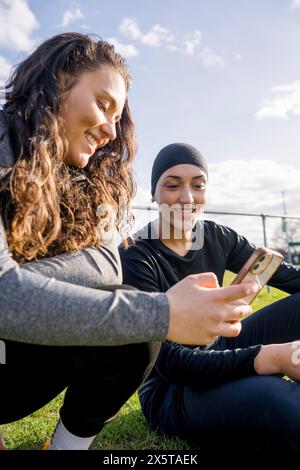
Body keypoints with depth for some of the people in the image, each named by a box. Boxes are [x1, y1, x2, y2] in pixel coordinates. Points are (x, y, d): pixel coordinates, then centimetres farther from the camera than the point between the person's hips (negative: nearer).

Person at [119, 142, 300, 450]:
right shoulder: (134, 258, -19)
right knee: (274, 397, -34)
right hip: (171, 392, -5)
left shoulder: (217, 238, -2)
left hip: (221, 355, 6)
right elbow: (168, 363, -25)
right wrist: (272, 357, -36)